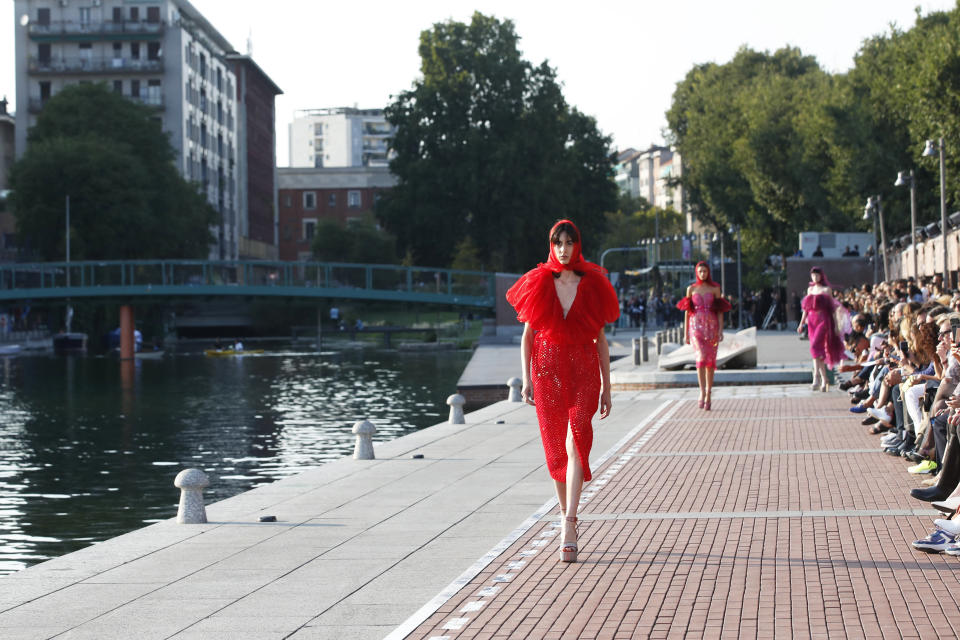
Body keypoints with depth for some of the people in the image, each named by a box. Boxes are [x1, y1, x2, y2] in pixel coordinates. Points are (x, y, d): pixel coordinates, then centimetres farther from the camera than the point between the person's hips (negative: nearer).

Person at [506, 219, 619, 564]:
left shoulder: (592, 285, 4)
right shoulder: (539, 284, 6)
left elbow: (601, 339, 6)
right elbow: (527, 336, 7)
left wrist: (606, 387, 4)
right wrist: (526, 378, -3)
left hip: (583, 373, -2)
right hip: (548, 372, 2)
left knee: (575, 444, -16)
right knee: (555, 448, 8)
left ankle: (568, 528, -23)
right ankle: (567, 514, 27)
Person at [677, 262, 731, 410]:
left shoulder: (715, 288, 8)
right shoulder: (691, 289, 10)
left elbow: (720, 311, 5)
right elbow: (687, 312, 11)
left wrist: (720, 331, -5)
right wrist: (686, 333, 7)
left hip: (711, 327, 1)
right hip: (696, 326, -1)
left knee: (710, 361, 0)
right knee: (701, 357, -19)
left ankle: (708, 396, 9)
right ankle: (702, 393, -20)